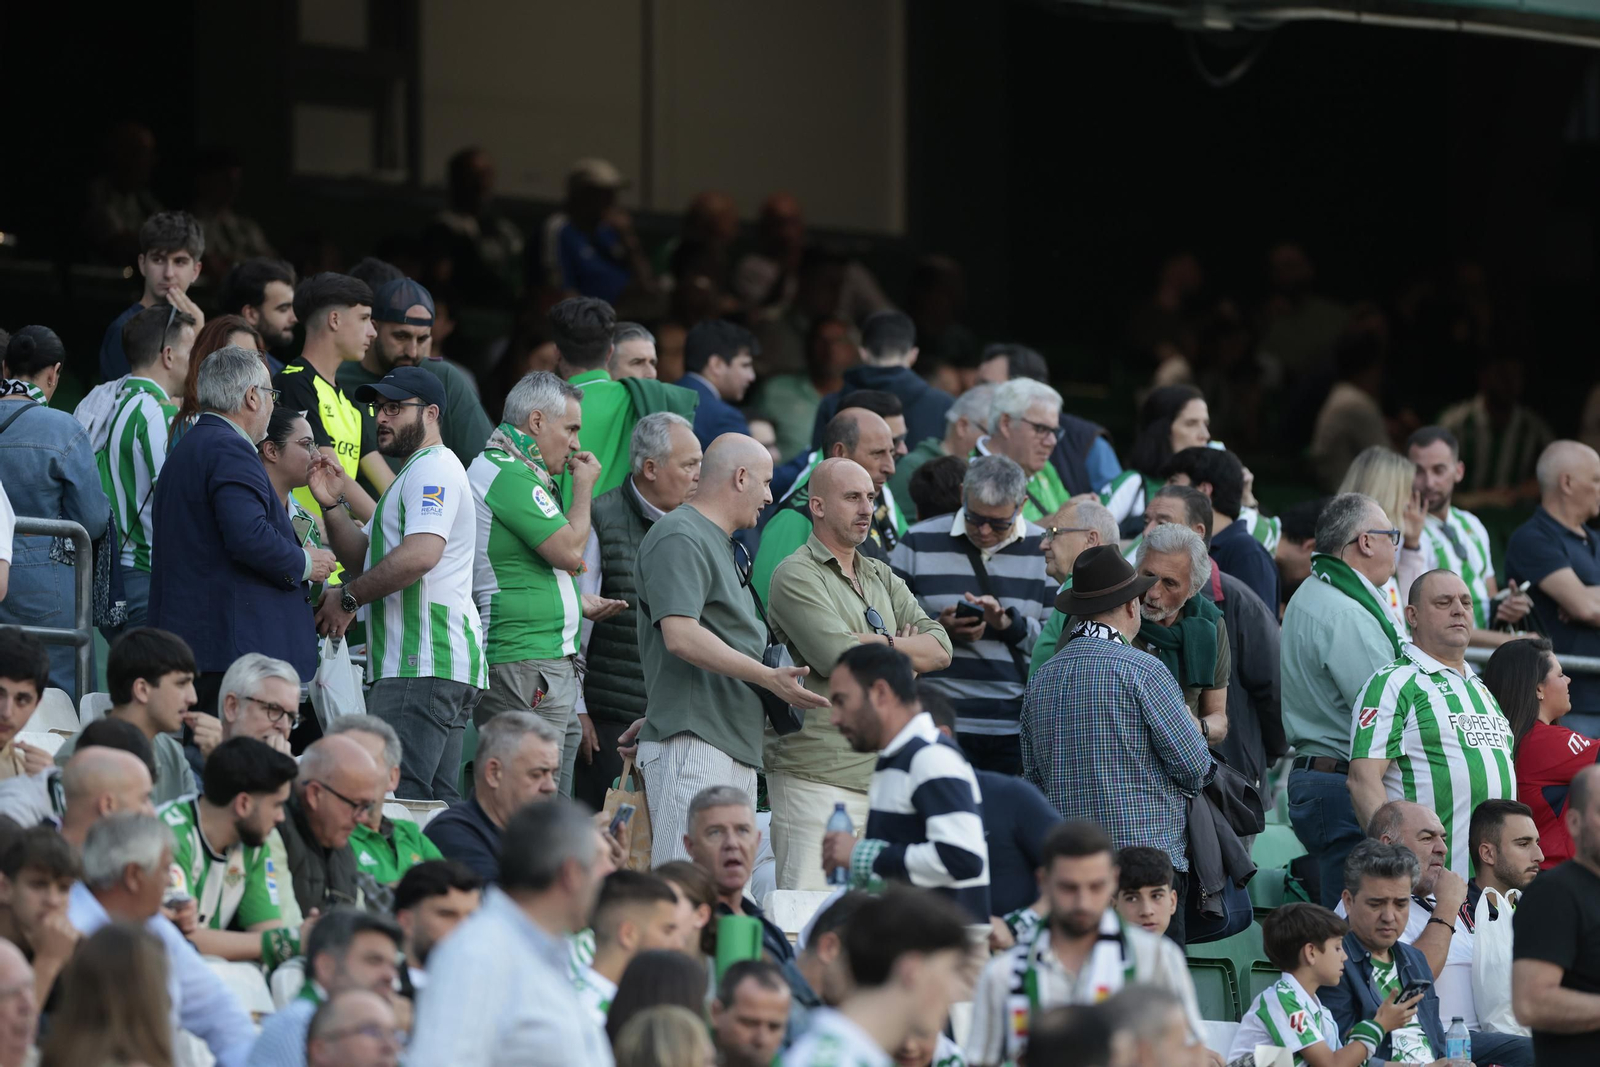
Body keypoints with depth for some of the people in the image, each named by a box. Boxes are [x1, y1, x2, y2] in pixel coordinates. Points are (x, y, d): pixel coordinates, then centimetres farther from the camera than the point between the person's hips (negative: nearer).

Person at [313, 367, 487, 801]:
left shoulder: (433, 468, -7)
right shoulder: (419, 472, 28)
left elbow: (420, 554, -22)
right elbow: (365, 550, 25)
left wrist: (349, 598, -14)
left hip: (423, 664, -11)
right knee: (437, 802, 7)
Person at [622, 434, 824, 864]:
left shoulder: (720, 544, 24)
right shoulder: (679, 538, -9)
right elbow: (681, 636, -21)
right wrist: (768, 677, -24)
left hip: (737, 746, 10)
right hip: (691, 746, -10)